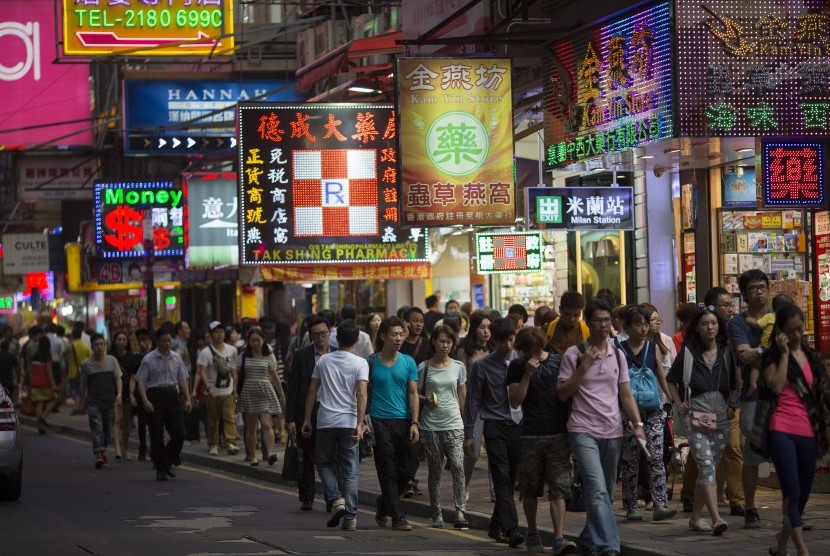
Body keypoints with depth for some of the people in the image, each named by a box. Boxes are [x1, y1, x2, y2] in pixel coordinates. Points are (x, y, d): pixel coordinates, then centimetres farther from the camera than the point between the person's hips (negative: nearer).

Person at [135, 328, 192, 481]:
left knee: (179, 433, -3)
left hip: (173, 395, 4)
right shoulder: (148, 359, -3)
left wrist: (187, 398, 7)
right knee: (157, 435, 0)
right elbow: (141, 381, -6)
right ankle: (161, 469, 9)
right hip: (155, 395, -3)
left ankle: (169, 462, 21)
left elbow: (182, 379, 15)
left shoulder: (176, 358, 10)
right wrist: (145, 401, -18)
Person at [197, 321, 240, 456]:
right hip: (213, 393, -2)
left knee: (230, 418, -11)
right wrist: (208, 387, -24)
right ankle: (213, 445, 15)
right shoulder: (206, 352, -4)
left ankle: (231, 443, -16)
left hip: (228, 391, 2)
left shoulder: (232, 350, 9)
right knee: (213, 420, 5)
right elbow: (202, 372, -10)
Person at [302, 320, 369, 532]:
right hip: (348, 422, -1)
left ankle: (336, 500, -5)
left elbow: (312, 391, 7)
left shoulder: (323, 361, 6)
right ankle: (350, 517, 3)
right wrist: (360, 424, -16)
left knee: (324, 464, 17)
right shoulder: (360, 363, -3)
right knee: (350, 472, 5)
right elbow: (361, 394, -14)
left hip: (325, 421, 1)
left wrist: (307, 419, 13)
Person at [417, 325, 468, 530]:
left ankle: (460, 512, -20)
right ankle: (437, 515, 13)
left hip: (453, 424, 0)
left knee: (458, 466, -16)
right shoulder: (424, 367, 3)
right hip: (431, 426, 0)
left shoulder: (459, 367, 7)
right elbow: (416, 393, 7)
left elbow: (462, 396, 15)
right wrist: (426, 400, -13)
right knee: (435, 471, 6)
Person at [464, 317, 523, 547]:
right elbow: (473, 401, 3)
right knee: (502, 480, -9)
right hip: (495, 427, -3)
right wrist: (469, 434, 1)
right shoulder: (482, 366, 1)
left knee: (510, 481, 8)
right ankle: (512, 529, -14)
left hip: (518, 426, 3)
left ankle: (497, 526, 23)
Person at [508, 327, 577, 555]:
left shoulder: (559, 362, 3)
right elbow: (514, 402, -5)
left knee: (559, 488, -8)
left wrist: (572, 427, 3)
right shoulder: (517, 367, 3)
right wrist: (527, 374, -14)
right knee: (530, 489, 10)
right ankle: (532, 534, 27)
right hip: (530, 435, 1)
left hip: (558, 435, -1)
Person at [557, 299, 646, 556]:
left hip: (612, 432, 5)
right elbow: (562, 393, -4)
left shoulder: (617, 355, 11)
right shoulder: (574, 354, -2)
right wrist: (583, 367, -12)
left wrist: (637, 424, -1)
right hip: (584, 431, -5)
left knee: (607, 493, 11)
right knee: (598, 492, -18)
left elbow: (626, 394, 11)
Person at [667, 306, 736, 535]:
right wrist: (678, 403, 4)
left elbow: (734, 384, 19)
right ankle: (716, 518, -26)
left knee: (708, 469, 8)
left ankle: (695, 517, 18)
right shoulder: (688, 353, 1)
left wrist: (732, 406, 7)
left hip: (720, 418, 4)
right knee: (706, 466, -17)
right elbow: (671, 379, 14)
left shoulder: (726, 353, 7)